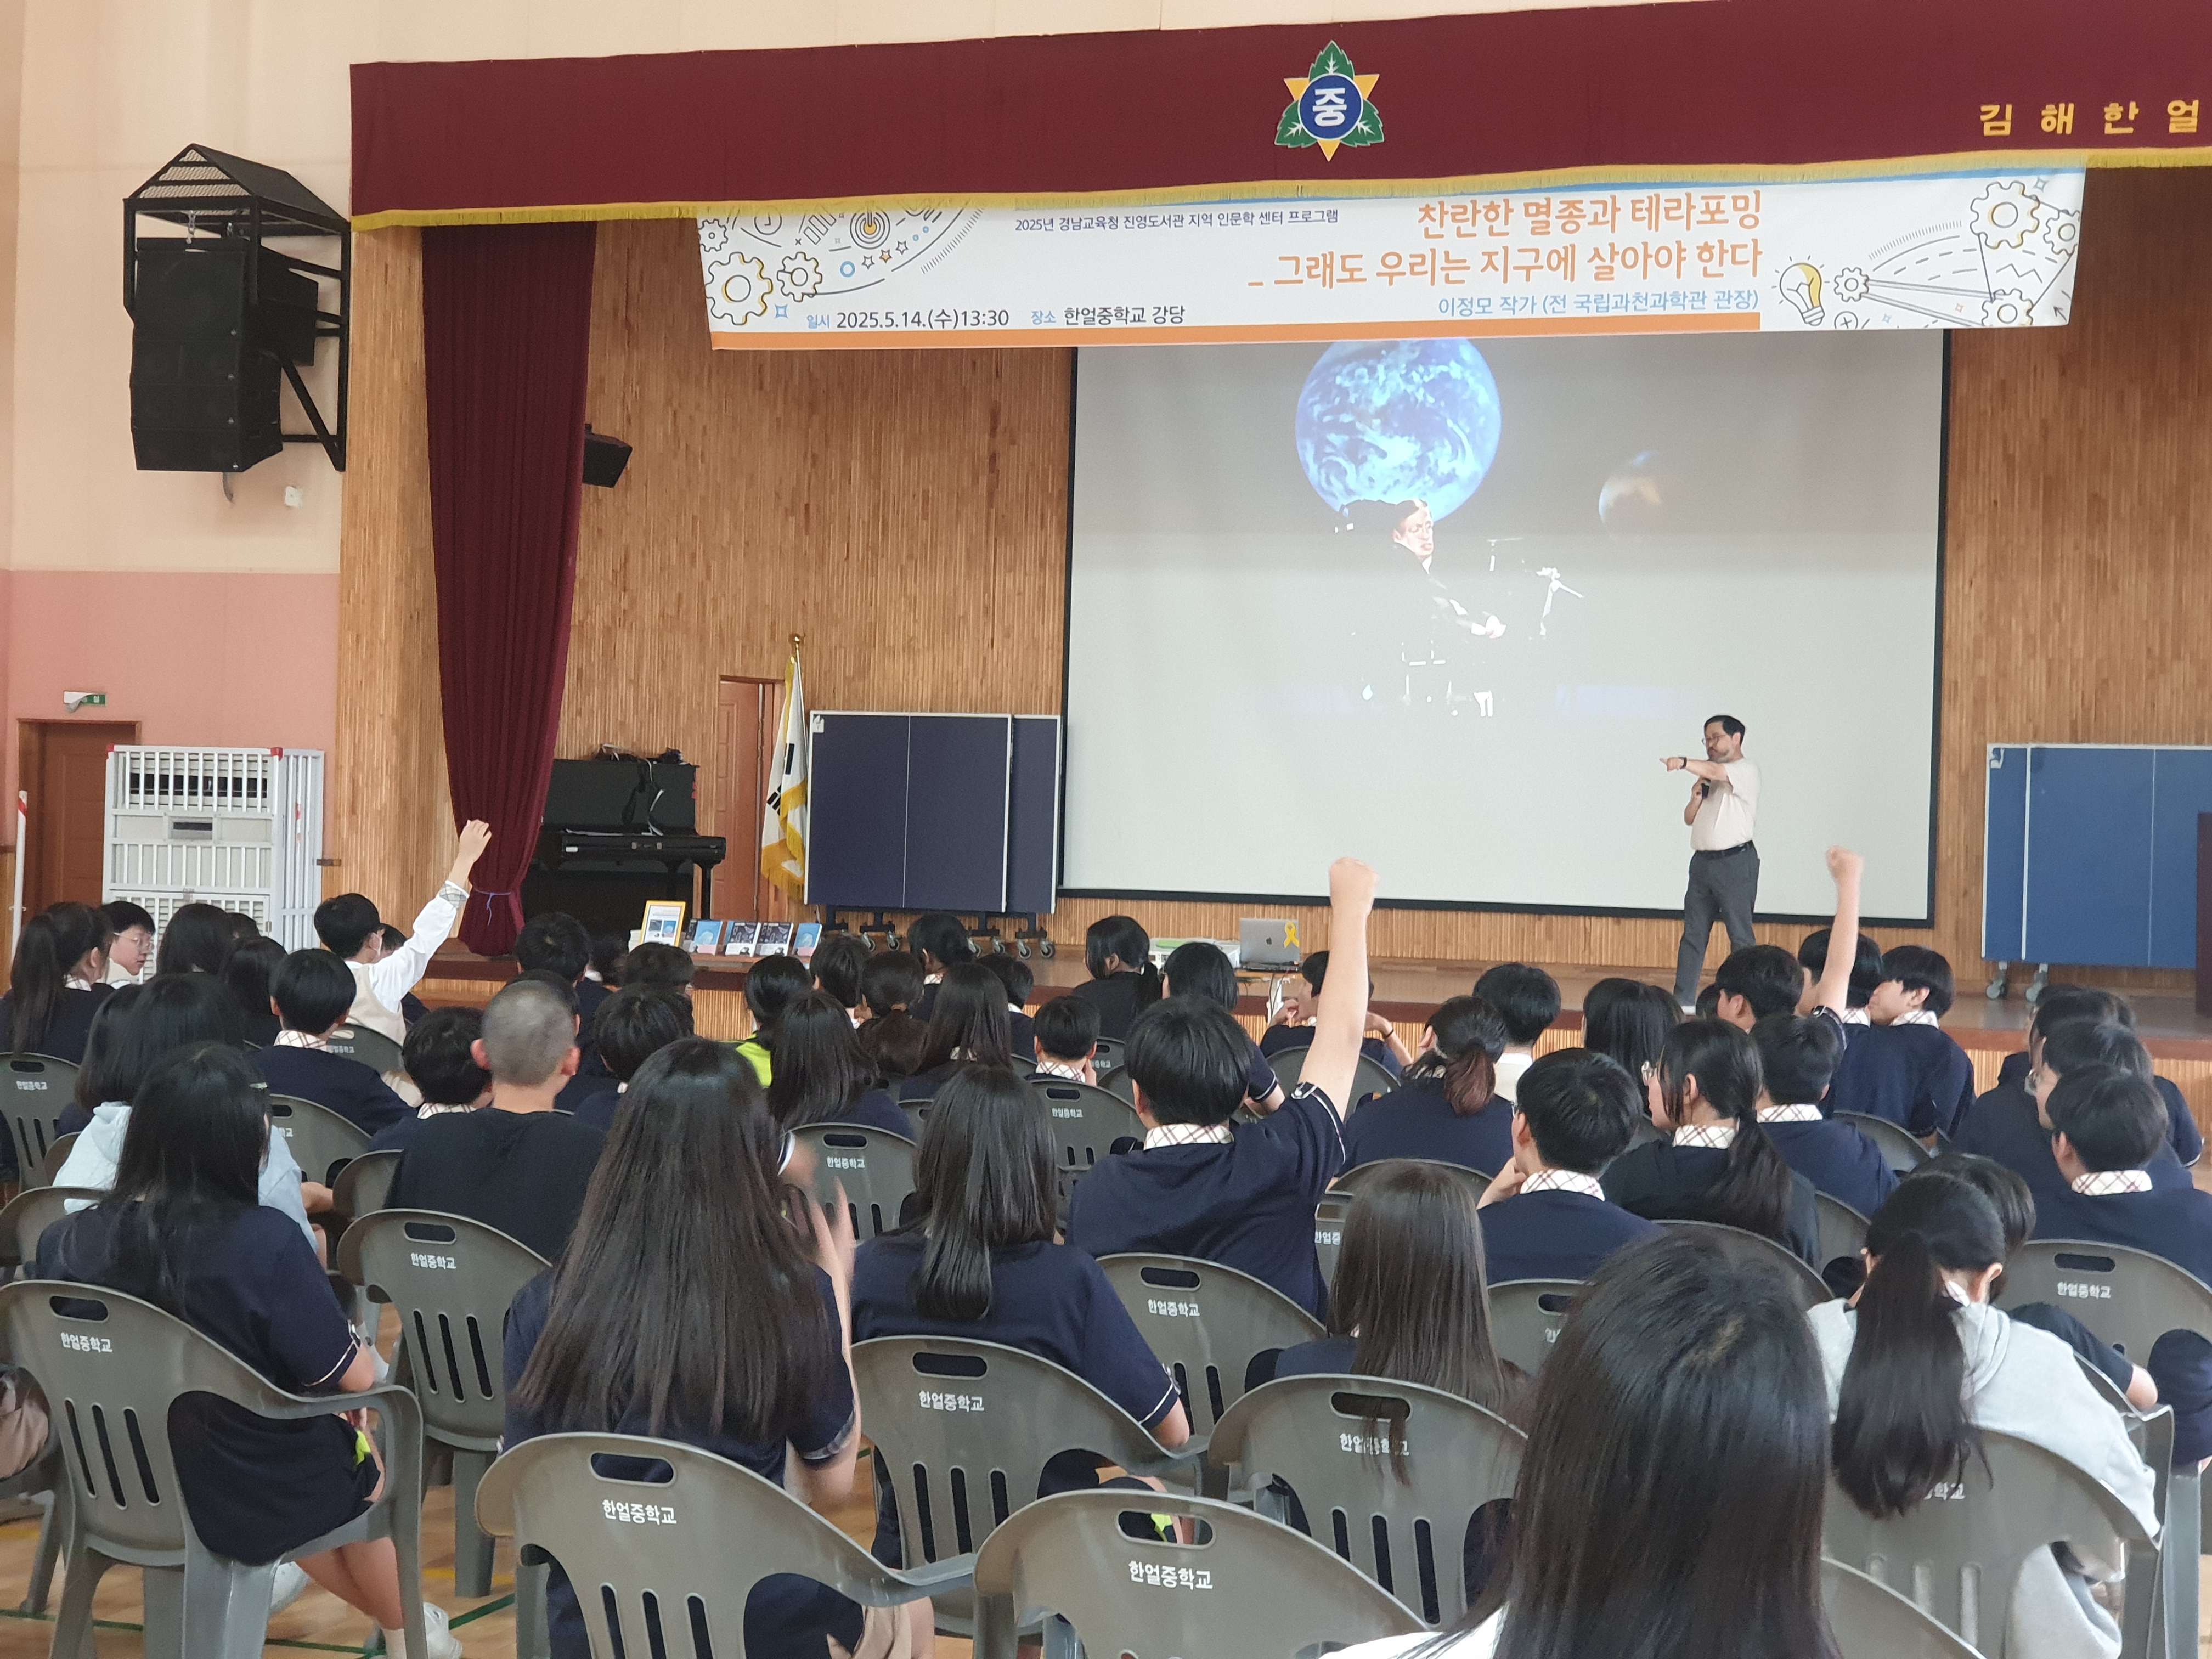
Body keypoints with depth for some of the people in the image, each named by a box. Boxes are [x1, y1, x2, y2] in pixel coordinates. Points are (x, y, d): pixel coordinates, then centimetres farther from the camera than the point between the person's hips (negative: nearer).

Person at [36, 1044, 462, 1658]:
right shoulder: (263, 1241, -28)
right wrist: (360, 1347, 4)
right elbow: (355, 1377, -20)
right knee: (368, 1465, 30)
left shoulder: (63, 1244, -14)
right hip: (253, 1500, -4)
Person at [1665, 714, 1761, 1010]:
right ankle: (1683, 999, 6)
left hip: (1735, 861, -7)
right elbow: (1690, 818, 22)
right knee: (1693, 933, 5)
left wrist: (1683, 763, -43)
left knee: (1740, 935, -5)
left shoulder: (1747, 770, -5)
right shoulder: (1708, 778, 20)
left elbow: (1716, 771, -25)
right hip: (1703, 860, 8)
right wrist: (1696, 797, 0)